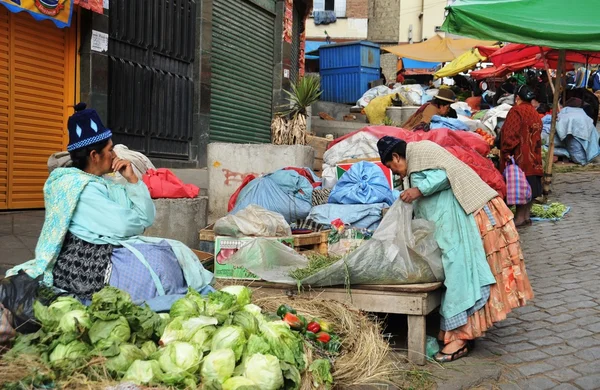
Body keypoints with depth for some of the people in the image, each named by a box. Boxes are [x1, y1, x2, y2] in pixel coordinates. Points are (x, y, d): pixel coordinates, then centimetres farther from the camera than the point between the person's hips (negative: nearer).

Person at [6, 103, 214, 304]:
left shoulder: (106, 183, 13)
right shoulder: (75, 186, -14)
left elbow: (148, 216, 7)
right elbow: (121, 226, -21)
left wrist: (133, 179, -3)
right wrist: (140, 221, 2)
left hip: (108, 253, 9)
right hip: (84, 266, -9)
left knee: (174, 251, 0)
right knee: (161, 262, -14)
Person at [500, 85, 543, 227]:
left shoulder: (516, 111, -11)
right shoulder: (535, 113, 13)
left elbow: (511, 134, -17)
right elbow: (537, 134, 16)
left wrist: (506, 152, -14)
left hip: (520, 156, -8)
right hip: (533, 156, 8)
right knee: (530, 185, 9)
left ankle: (520, 217, -2)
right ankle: (527, 215, 15)